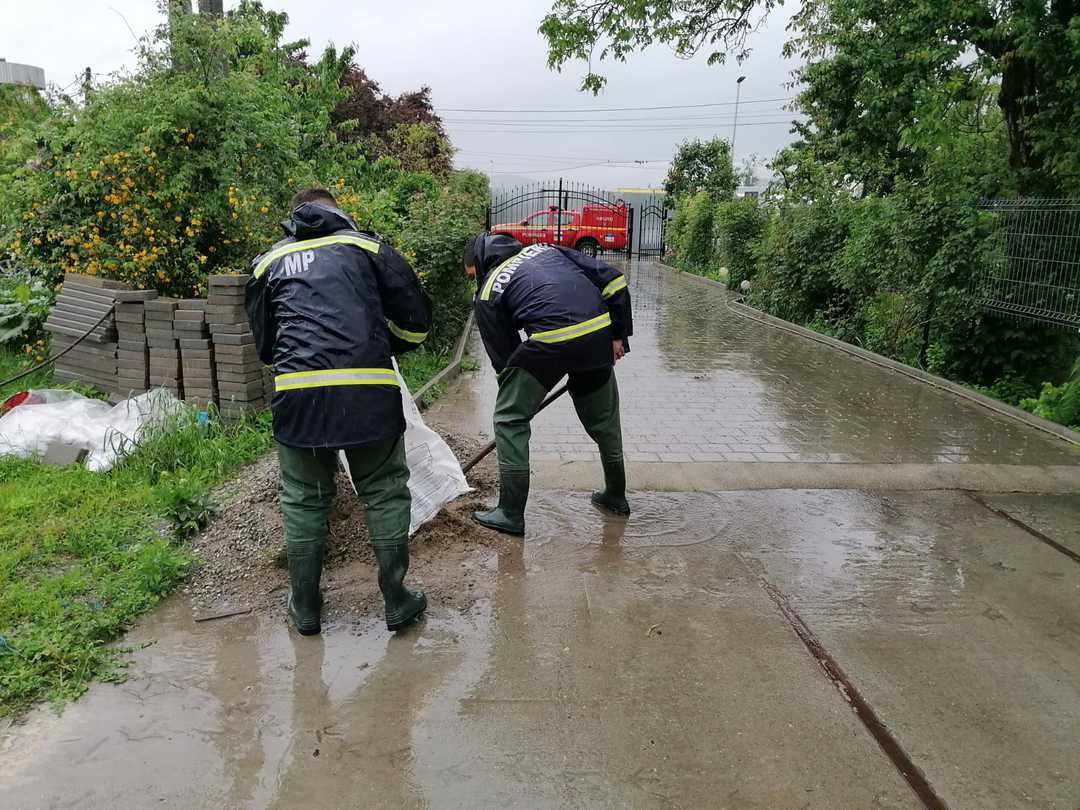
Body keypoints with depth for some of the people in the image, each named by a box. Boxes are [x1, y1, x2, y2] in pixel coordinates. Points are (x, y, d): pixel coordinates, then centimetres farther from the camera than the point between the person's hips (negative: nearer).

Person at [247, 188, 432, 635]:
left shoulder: (270, 262, 18)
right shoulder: (367, 246, 11)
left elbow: (264, 345, 26)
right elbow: (416, 321, 9)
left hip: (298, 395, 2)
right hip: (369, 392, -1)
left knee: (304, 500, 16)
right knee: (385, 493, 13)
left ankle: (305, 607, 27)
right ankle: (397, 601, 21)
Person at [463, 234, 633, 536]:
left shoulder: (488, 293, 14)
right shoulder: (544, 249, 25)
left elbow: (503, 356, 14)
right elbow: (612, 279, 15)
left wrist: (518, 394, 27)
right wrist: (619, 334, 18)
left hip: (550, 344, -5)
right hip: (599, 334, 5)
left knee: (510, 419, 12)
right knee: (604, 418, 25)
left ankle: (511, 514, 14)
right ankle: (616, 496, 41)